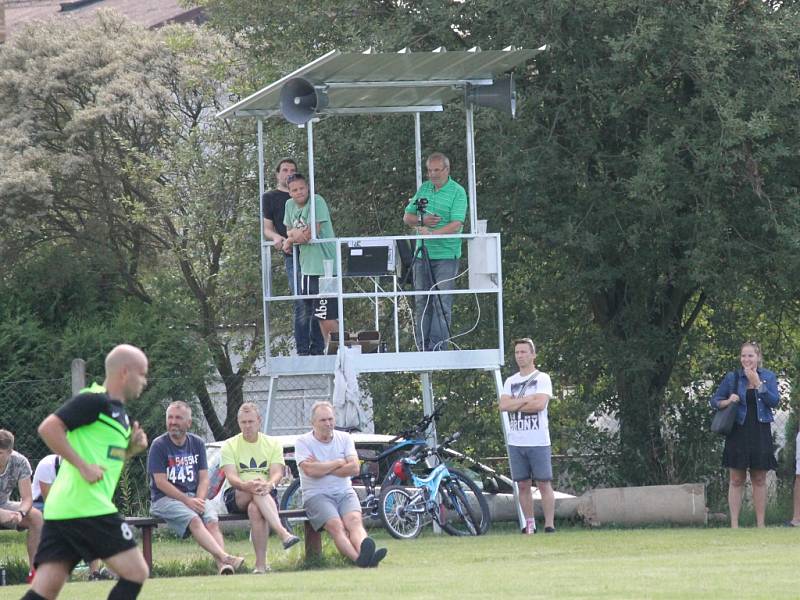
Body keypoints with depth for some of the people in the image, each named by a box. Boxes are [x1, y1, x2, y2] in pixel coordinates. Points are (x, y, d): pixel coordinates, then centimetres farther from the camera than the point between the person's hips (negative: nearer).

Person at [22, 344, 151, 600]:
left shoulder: (119, 413, 21)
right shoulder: (94, 402, -8)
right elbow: (48, 428, -17)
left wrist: (132, 448, 14)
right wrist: (82, 465, -18)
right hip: (87, 508, -9)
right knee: (136, 572, -2)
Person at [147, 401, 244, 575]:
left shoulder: (197, 443, 13)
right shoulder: (159, 445, -2)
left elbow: (204, 478, 10)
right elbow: (161, 482, -9)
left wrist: (199, 500, -11)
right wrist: (187, 501, -16)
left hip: (193, 497, 4)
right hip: (164, 499, -4)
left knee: (212, 520, -26)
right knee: (194, 520, -31)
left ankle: (222, 567, -45)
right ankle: (225, 557, -50)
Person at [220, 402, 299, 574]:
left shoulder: (273, 444, 11)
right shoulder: (230, 445, 8)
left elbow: (277, 473, -4)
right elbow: (231, 476, -8)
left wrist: (269, 485, -29)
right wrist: (246, 485, -31)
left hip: (267, 495, 1)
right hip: (236, 496, -1)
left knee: (255, 509, -37)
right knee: (256, 491, -37)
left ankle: (261, 564, -39)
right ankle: (283, 533, -54)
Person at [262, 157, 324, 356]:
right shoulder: (270, 198, 12)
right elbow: (267, 228, 5)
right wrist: (276, 237, -16)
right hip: (293, 255, -4)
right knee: (302, 304, -11)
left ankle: (317, 349, 9)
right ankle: (303, 352, -9)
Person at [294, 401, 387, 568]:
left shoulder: (345, 438, 13)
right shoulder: (303, 442, 4)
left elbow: (354, 468, -1)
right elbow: (310, 470, -13)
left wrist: (322, 468, -6)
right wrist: (339, 463, -2)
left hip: (345, 492, 3)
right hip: (317, 496, -3)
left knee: (354, 520, -28)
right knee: (336, 525, -31)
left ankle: (364, 553, -57)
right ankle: (359, 558, -56)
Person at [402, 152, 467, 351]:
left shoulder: (457, 192, -5)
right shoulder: (423, 189, 13)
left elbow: (456, 224, -15)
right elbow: (407, 217, 13)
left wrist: (432, 233, -26)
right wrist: (422, 221, -8)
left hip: (446, 255, -5)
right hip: (422, 253, 5)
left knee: (442, 303, -7)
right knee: (422, 303, 6)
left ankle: (437, 348, -7)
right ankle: (423, 347, 11)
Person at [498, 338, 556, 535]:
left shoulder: (542, 379, 0)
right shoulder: (511, 381, 15)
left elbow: (539, 404, -16)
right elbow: (503, 405, 0)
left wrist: (515, 404, -5)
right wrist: (527, 400, -9)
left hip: (538, 442, -5)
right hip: (515, 442, 5)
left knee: (543, 483, -5)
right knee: (522, 485, 5)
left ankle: (549, 525, -3)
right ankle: (529, 525, 11)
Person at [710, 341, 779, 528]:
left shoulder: (768, 377, 6)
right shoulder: (732, 378, 3)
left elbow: (774, 401, -7)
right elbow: (714, 400, 7)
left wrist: (757, 383, -12)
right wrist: (727, 402, -14)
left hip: (760, 434, 1)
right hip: (738, 433, -1)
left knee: (759, 480, 4)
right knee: (736, 480, -1)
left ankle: (760, 524, 8)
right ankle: (734, 524, -1)